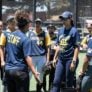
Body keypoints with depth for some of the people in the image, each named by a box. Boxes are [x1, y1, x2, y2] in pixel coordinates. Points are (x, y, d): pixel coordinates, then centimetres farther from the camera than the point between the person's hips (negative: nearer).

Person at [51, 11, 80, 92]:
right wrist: (55, 58, 16)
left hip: (70, 59, -6)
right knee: (56, 81, 5)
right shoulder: (61, 30, 12)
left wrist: (74, 61, -18)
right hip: (61, 59, 7)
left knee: (69, 82, 4)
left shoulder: (74, 31, -9)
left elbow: (76, 47, -12)